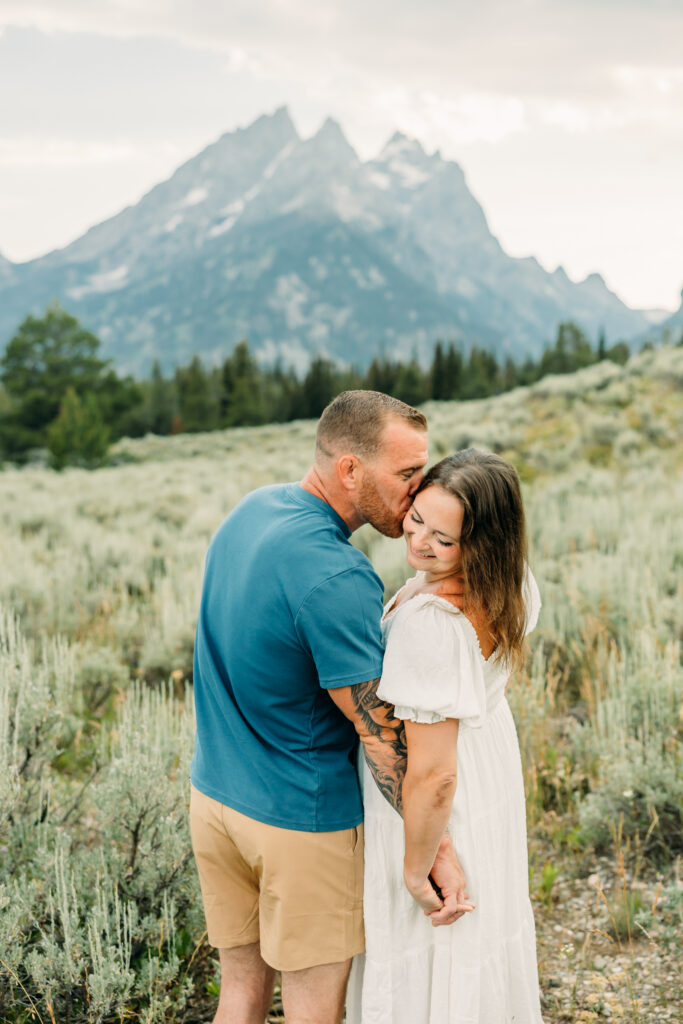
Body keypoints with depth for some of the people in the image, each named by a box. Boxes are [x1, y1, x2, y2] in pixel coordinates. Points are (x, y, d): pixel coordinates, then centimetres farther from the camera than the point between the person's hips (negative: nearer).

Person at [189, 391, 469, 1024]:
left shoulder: (249, 510, 0)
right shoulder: (336, 578, -27)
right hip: (301, 821, -7)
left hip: (213, 796, 8)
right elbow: (380, 730, -23)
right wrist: (438, 846, -17)